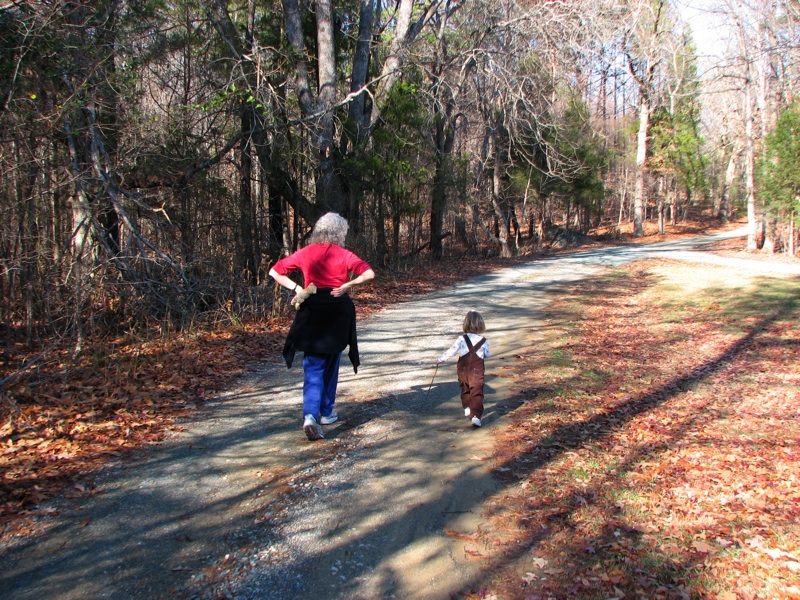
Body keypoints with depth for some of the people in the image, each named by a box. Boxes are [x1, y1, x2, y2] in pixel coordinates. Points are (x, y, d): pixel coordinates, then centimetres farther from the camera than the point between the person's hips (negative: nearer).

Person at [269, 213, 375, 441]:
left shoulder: (305, 253, 3)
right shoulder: (343, 254, -4)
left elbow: (275, 272, 6)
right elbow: (369, 274, -16)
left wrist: (296, 289, 0)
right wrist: (347, 285, -13)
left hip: (311, 311, 1)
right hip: (338, 312, -1)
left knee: (313, 366, 2)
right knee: (331, 364, 16)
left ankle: (310, 415, -16)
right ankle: (326, 412, 25)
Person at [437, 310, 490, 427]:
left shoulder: (461, 339, -9)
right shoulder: (483, 341, -4)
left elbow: (451, 351, -9)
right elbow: (487, 355, 11)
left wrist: (440, 359, 6)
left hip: (463, 370, 1)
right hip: (477, 372, -1)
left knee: (465, 389, 24)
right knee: (477, 393, -2)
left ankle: (467, 408, 35)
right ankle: (476, 415, -15)